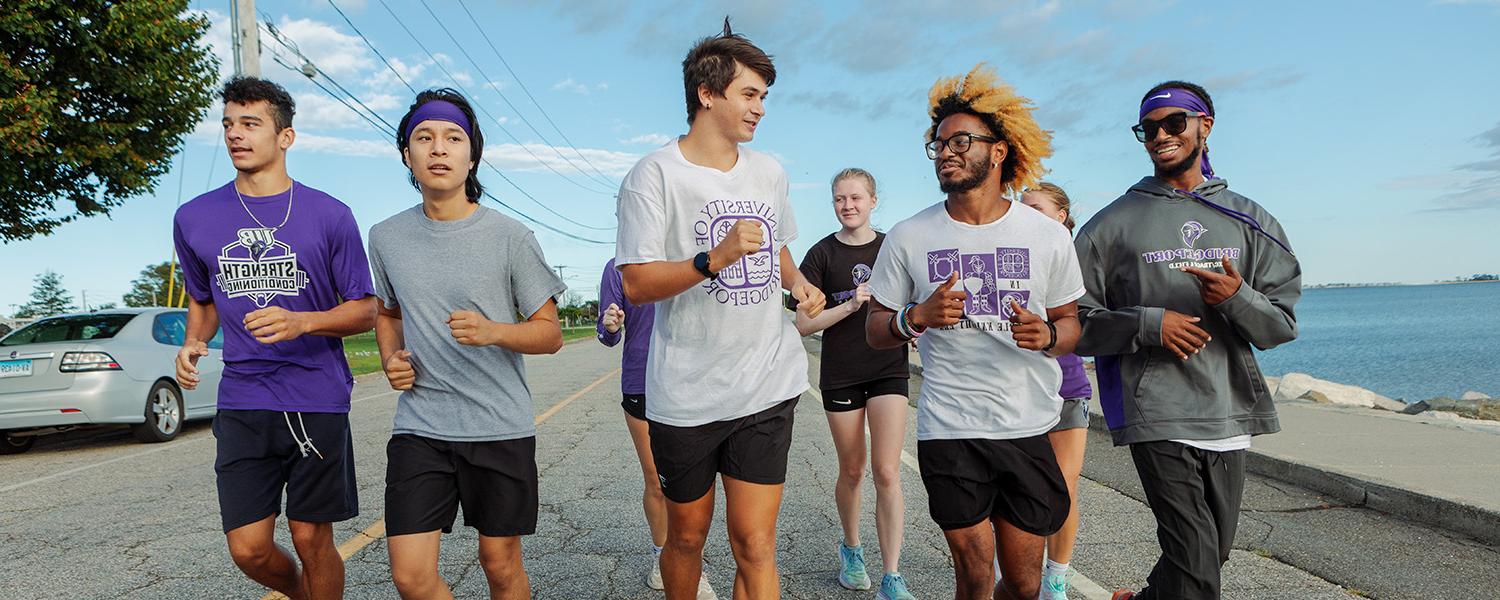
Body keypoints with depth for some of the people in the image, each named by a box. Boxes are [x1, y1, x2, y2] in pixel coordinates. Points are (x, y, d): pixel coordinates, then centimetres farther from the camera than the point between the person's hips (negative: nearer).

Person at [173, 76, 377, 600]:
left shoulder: (329, 216, -2)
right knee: (249, 549, 2)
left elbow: (365, 310, 0)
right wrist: (192, 344, 2)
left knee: (311, 539, 4)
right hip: (242, 403, 3)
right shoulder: (194, 218, 7)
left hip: (317, 400, -2)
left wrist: (300, 323, -19)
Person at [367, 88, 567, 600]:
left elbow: (550, 333, -2)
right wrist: (391, 359, 2)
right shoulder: (385, 237, 5)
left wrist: (492, 331, -21)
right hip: (418, 428, 2)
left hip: (502, 427, -2)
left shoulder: (509, 236, -6)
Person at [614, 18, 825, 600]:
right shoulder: (656, 174, -7)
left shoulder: (769, 171, 10)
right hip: (686, 394, -3)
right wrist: (716, 258, -25)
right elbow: (636, 284, -12)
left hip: (766, 386, 3)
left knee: (754, 545, -1)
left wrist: (797, 281, 5)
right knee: (687, 535, 15)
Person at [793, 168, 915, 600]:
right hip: (840, 375, 0)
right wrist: (850, 306, -19)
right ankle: (851, 548, 37)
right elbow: (803, 324, -6)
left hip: (889, 369, 0)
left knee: (887, 474, -6)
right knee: (852, 471, 13)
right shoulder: (822, 254, -2)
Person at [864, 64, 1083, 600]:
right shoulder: (908, 238, 0)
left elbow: (1070, 324, 9)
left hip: (1031, 431, 2)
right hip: (950, 433, -1)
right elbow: (875, 331, 5)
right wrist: (916, 317, -16)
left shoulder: (1048, 235, 2)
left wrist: (1046, 336, -14)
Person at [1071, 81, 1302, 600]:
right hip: (1156, 417, -4)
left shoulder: (1251, 222, 10)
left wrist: (1238, 298, -16)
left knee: (1212, 554, 17)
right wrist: (1148, 324, -15)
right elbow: (1074, 322, -1)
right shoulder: (1113, 224, 1)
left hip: (1229, 416, 4)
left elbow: (1282, 325, 5)